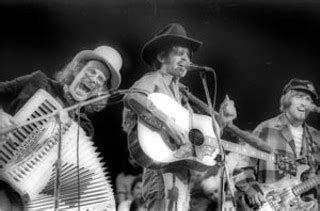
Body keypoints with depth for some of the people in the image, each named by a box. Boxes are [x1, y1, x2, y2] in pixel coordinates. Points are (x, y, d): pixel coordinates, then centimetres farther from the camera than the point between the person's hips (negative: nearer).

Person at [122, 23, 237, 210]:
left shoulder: (179, 91, 22)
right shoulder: (153, 81, -2)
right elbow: (134, 99, -27)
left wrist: (222, 118, 5)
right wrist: (179, 136, -30)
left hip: (181, 172, 9)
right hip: (162, 167, -9)